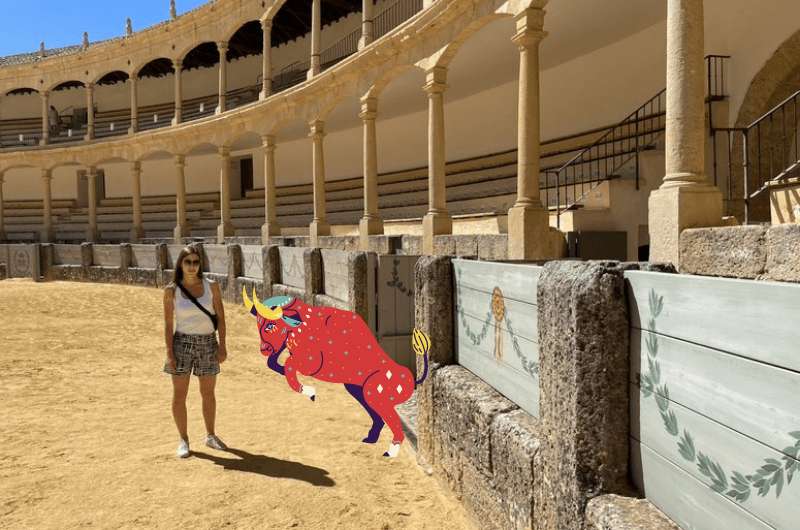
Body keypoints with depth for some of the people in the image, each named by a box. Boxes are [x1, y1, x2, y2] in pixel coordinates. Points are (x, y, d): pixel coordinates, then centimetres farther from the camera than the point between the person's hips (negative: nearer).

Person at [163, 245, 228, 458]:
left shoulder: (211, 286, -2)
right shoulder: (172, 290, -4)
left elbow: (220, 318, 0)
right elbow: (168, 323, -3)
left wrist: (222, 346, -4)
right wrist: (169, 352, -9)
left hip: (208, 343, 1)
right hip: (183, 342, -1)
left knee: (208, 393, 13)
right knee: (179, 395, 4)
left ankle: (210, 436, 30)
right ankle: (183, 440, 19)